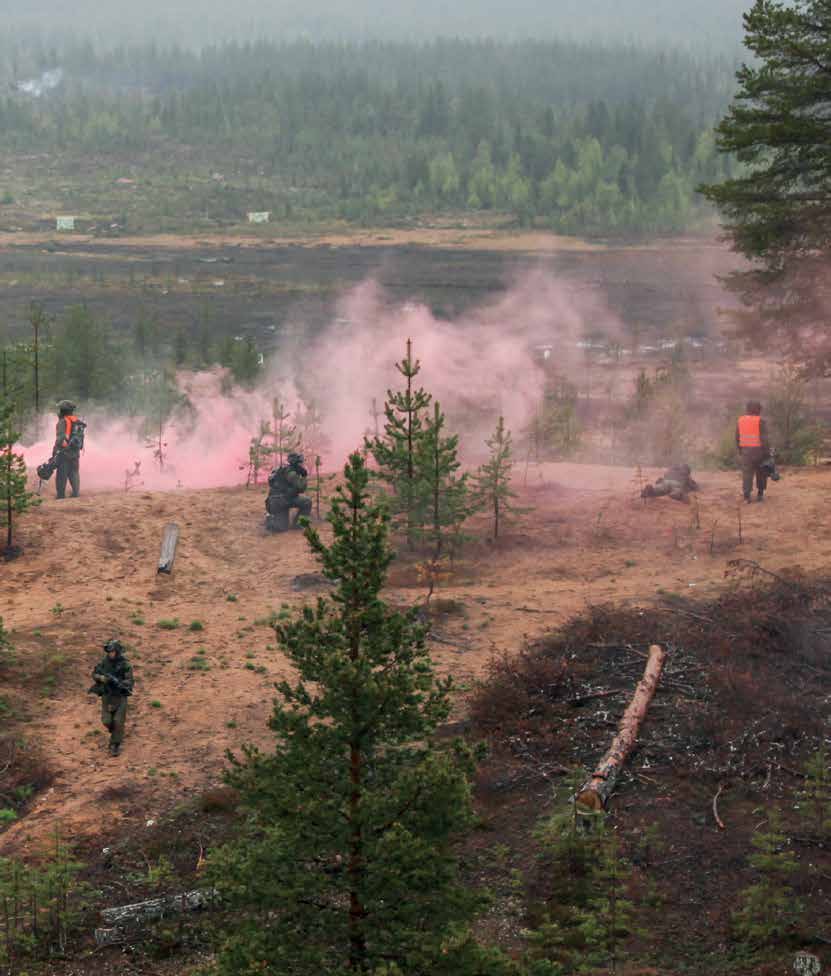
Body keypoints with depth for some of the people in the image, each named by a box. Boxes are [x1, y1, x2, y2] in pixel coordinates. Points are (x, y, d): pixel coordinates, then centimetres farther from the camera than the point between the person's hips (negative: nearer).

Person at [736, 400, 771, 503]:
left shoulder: (740, 421, 6)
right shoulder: (760, 422, -9)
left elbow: (737, 438, 12)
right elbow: (764, 439, -14)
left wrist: (739, 450, 22)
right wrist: (767, 453, -11)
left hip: (745, 451, 3)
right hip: (758, 451, -3)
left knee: (747, 474, 1)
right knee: (761, 473, 13)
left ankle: (746, 496, -9)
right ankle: (760, 494, 15)